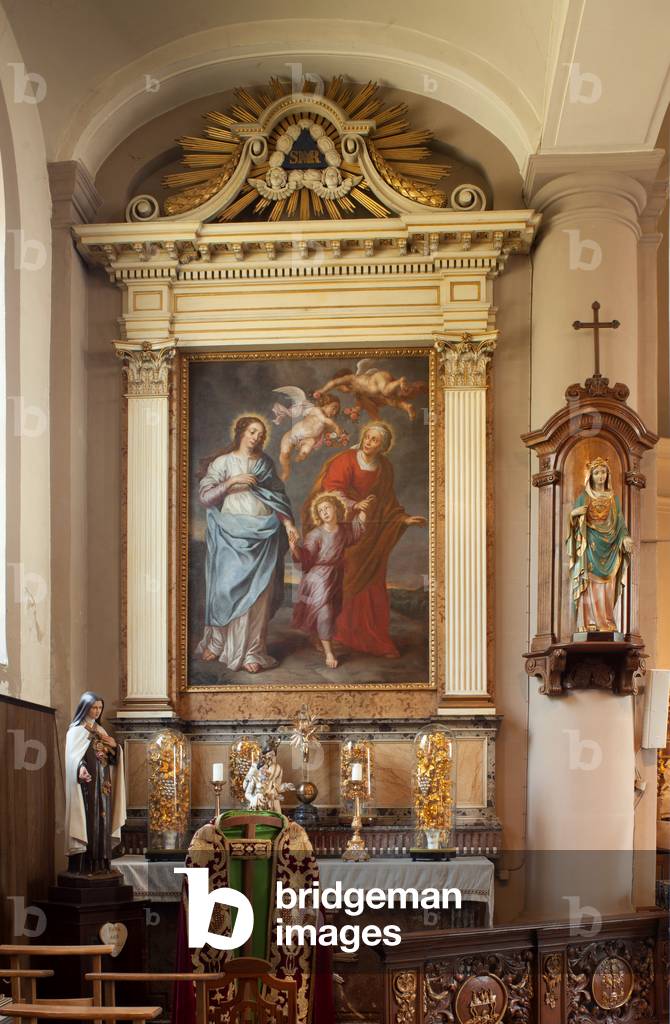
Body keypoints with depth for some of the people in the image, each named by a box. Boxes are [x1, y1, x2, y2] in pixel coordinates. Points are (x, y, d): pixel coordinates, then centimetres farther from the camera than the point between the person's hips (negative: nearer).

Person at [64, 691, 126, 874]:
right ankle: (84, 866, -7)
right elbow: (73, 757, -16)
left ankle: (100, 864, 11)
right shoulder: (76, 731, -5)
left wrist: (114, 746, -1)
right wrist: (81, 769, -36)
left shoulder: (100, 730, 17)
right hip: (87, 784, -7)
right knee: (88, 822, -9)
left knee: (102, 823, 7)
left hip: (103, 784, 7)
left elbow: (111, 758, 20)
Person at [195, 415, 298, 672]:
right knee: (227, 588, -2)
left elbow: (278, 497, 15)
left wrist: (288, 522, 2)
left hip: (262, 534, 2)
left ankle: (251, 651, 2)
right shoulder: (223, 462, 3)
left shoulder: (265, 463, 14)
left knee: (258, 593, -2)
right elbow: (205, 495, -6)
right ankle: (216, 642, 15)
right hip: (231, 535, -2)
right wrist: (233, 481, -15)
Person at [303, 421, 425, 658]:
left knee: (372, 585, 3)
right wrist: (354, 505, -34)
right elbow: (333, 491, -19)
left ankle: (375, 640, 8)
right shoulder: (346, 460, -9)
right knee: (346, 583, -7)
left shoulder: (385, 468, 7)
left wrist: (404, 519, 5)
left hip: (372, 534, 4)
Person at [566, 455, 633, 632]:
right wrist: (574, 513, -19)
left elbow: (620, 521, 9)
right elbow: (573, 518, 4)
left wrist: (625, 537, -9)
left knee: (607, 589, -2)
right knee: (590, 587, -9)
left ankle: (606, 623, -1)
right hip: (590, 548, -2)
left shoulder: (613, 498, 13)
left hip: (608, 548, 2)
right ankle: (589, 623, -11)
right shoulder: (584, 497, 7)